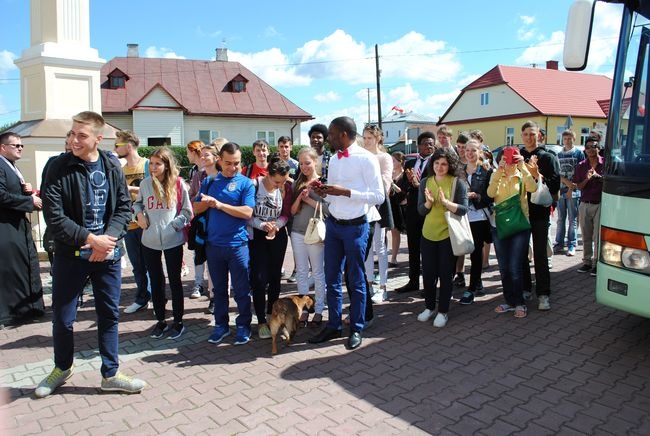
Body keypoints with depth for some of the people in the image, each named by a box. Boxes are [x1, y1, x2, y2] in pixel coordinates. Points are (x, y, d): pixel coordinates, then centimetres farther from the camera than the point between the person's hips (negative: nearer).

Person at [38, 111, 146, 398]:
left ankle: (110, 374, 26)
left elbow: (124, 208, 1)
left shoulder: (112, 167, 1)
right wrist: (90, 239, -19)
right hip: (70, 254, -2)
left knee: (109, 315, 10)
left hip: (108, 254, 2)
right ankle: (62, 368, 37)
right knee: (62, 317, 10)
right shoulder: (58, 168, -8)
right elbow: (54, 216, -13)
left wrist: (109, 239, -14)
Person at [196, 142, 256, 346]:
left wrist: (219, 204, -17)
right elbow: (196, 208, 10)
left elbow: (247, 212, -15)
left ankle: (243, 325, 22)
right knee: (219, 288, 15)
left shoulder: (246, 183, -3)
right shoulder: (209, 182, 9)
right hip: (213, 244, 4)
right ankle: (221, 325, 29)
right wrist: (207, 203, -12)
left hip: (238, 245, -3)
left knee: (241, 289, 6)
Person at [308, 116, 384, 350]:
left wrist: (346, 191, -21)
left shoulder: (366, 159, -12)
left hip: (355, 227, -6)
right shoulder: (334, 159, 9)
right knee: (332, 278, 13)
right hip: (333, 224, 7)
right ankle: (333, 325, 27)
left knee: (356, 281, 7)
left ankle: (356, 329, 23)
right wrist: (325, 192, -6)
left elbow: (379, 196, -15)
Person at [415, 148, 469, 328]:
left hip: (448, 235, -3)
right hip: (428, 234, 3)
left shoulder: (458, 182, -7)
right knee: (428, 273, 11)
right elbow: (421, 210, 2)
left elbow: (463, 209, -11)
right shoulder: (425, 182, 3)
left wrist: (445, 202, -25)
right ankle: (429, 307, 29)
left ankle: (443, 311, 19)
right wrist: (429, 202, -18)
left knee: (445, 274, 6)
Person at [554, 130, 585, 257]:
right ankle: (559, 244, 14)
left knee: (573, 219, -1)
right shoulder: (559, 155, 13)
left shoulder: (579, 153, 1)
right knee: (560, 219, 8)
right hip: (561, 190, 4)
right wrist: (567, 182, -11)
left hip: (574, 191, -4)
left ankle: (572, 246, 3)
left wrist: (572, 188, -11)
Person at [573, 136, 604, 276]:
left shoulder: (606, 163, -2)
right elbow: (578, 187, 5)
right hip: (585, 204, 3)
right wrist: (587, 179, -14)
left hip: (600, 204, -3)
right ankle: (587, 261, 18)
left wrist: (598, 176, -17)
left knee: (598, 236, -2)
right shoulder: (581, 166, 7)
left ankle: (597, 263, 7)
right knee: (586, 236, 8)